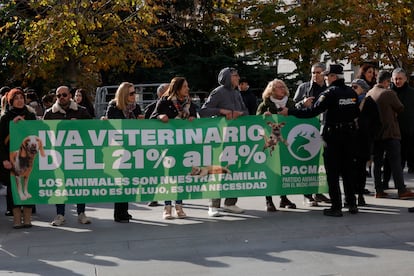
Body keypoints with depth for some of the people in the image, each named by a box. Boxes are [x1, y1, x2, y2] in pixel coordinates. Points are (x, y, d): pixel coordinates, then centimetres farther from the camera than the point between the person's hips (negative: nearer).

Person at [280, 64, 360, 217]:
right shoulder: (352, 92, 6)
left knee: (332, 172, 1)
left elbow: (312, 111, -19)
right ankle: (352, 204, 19)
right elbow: (356, 113, 16)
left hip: (333, 135, -6)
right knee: (347, 170, 15)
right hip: (350, 134, 6)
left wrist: (290, 112, -15)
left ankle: (336, 207, 1)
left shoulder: (330, 93, -14)